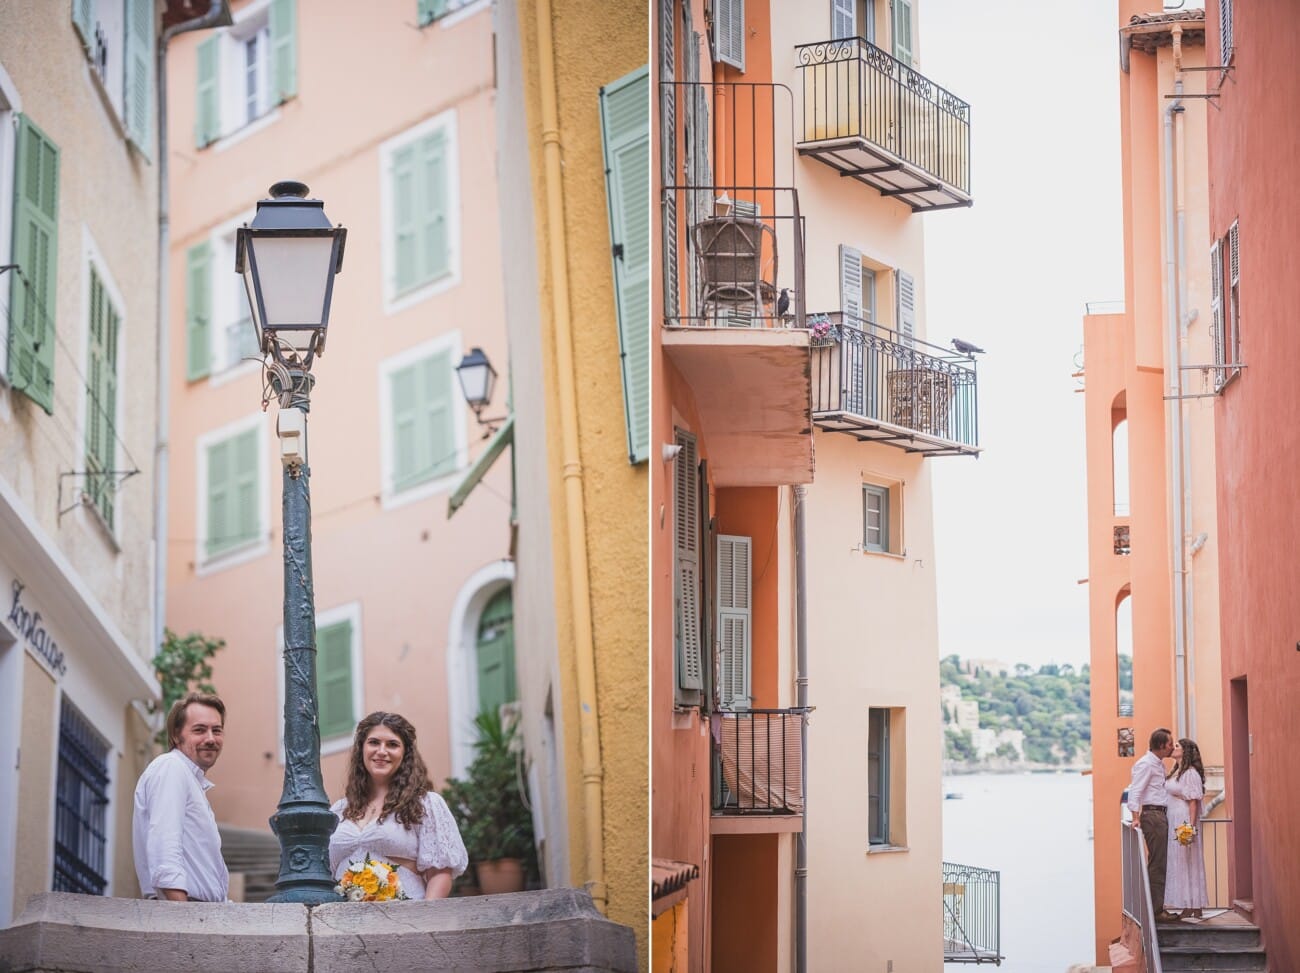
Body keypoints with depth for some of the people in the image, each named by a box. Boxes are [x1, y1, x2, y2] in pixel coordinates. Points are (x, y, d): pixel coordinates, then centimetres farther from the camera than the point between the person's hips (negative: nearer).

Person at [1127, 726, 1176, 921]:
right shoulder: (1146, 764, -10)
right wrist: (1136, 817, -25)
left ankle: (1158, 908, 13)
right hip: (1152, 815, -10)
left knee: (1160, 864, 10)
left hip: (1161, 815, 10)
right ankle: (1155, 911, -11)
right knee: (1156, 864, -10)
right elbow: (1135, 791, -17)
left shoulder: (1159, 764, 19)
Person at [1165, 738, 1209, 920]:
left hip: (1184, 820, -9)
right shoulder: (1175, 773, 16)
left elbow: (1193, 802, -16)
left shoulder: (1190, 773, -11)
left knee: (1188, 862, -6)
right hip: (1173, 822, 9)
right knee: (1177, 863, 9)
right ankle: (1186, 907, 11)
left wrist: (1191, 826, -21)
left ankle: (1195, 908, -3)